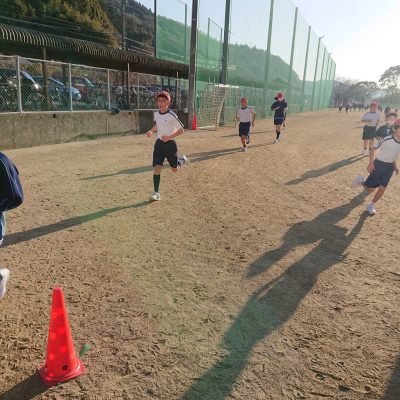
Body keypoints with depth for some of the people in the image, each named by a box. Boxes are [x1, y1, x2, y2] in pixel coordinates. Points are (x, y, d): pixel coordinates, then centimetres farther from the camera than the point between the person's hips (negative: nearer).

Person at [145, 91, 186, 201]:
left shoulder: (171, 115, -16)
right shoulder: (156, 114, 2)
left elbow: (181, 130, -12)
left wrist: (169, 136, -23)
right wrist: (151, 131, 3)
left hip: (170, 144, -4)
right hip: (159, 144, 4)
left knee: (174, 169, 11)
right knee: (157, 168, -7)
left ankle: (182, 160, 44)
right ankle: (156, 193, -1)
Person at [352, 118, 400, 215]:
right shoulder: (387, 140, -20)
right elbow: (374, 149, -11)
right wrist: (371, 162, -20)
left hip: (390, 166, 5)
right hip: (379, 164, -5)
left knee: (382, 188, -3)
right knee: (370, 189, -1)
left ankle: (371, 206, 14)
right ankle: (361, 181, 30)